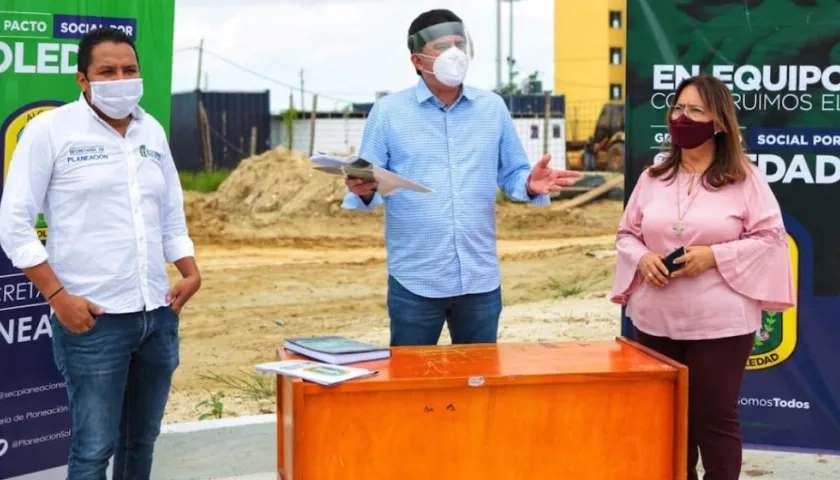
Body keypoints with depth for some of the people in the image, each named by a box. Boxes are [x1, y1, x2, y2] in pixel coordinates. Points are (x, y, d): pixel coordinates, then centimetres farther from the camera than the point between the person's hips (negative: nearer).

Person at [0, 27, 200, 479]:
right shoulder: (50, 130, -5)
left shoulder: (152, 131, 11)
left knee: (141, 441, 13)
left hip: (159, 315, 5)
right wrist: (59, 297, -13)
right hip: (93, 319, -5)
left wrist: (191, 272, 4)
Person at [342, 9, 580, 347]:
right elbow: (368, 186, -2)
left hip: (481, 279, 3)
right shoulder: (388, 111, -1)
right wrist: (364, 191, -26)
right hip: (414, 282, -3)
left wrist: (529, 184, -12)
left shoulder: (493, 108, 8)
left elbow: (511, 175, 10)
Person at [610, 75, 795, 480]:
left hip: (720, 323, -4)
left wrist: (714, 256, -17)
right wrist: (642, 259, -9)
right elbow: (627, 233, 13)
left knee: (715, 417, 1)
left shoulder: (745, 178, -3)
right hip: (655, 320, 4)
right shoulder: (652, 177, 9)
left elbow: (770, 237, -5)